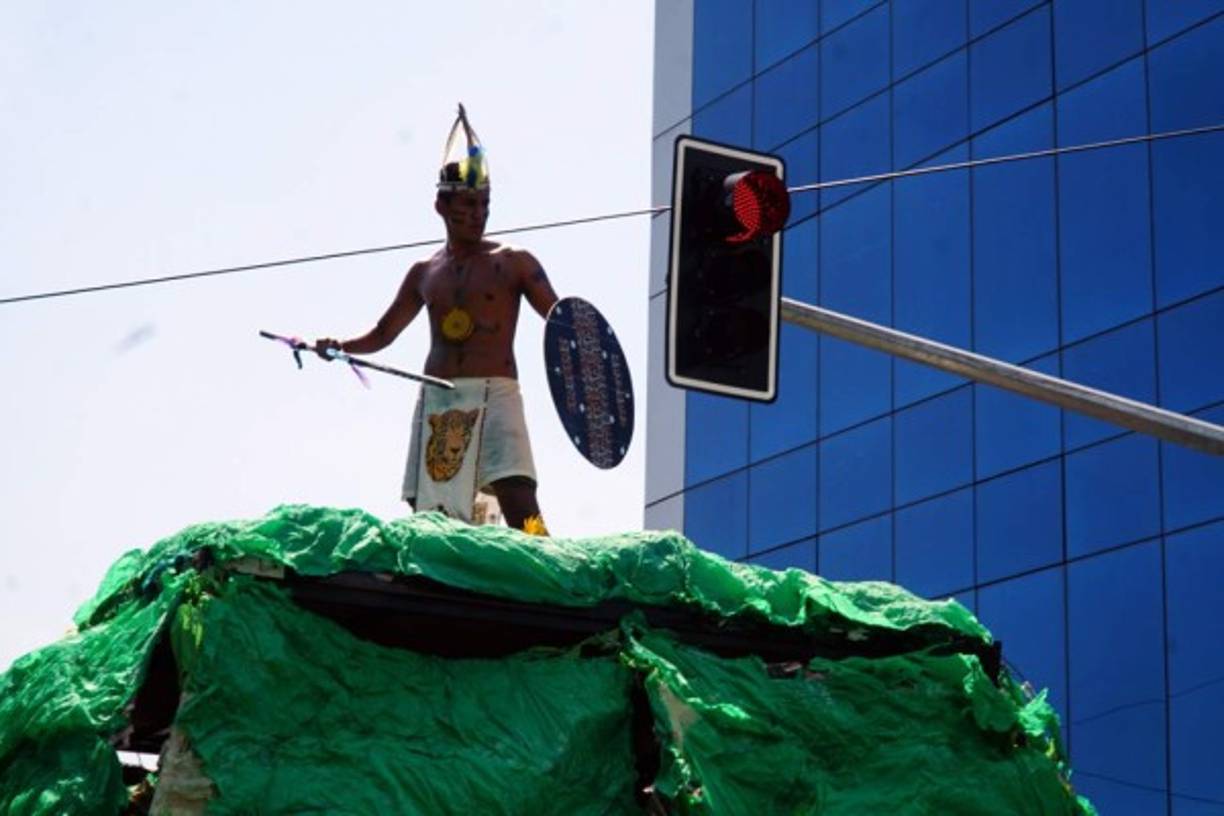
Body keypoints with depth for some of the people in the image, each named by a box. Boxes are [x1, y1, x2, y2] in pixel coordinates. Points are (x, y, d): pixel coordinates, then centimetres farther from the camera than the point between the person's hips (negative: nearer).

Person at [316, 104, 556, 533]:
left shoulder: (514, 264, 6)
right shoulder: (424, 273, 17)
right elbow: (382, 334, 26)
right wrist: (338, 346, 7)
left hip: (495, 397, -4)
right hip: (436, 402, 4)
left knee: (522, 507, -20)